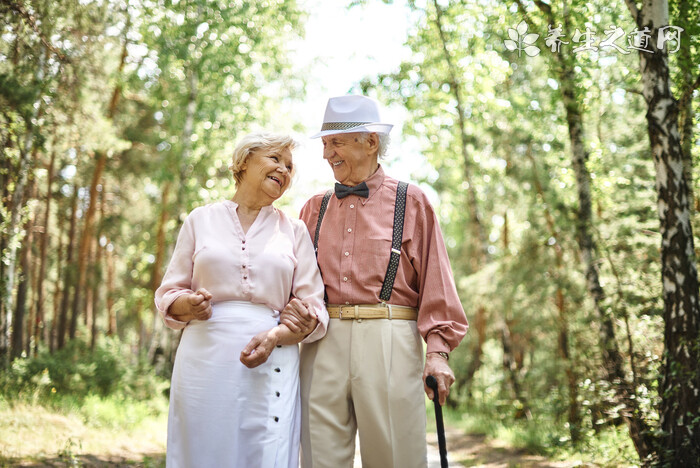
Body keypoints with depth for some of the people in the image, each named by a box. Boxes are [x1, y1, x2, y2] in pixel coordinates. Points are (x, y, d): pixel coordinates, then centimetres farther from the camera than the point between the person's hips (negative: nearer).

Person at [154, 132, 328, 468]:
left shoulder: (294, 230, 12)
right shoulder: (201, 220, 12)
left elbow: (314, 309, 7)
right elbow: (168, 294, 12)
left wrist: (276, 336, -12)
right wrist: (188, 305, -11)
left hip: (271, 364, 1)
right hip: (205, 358, 0)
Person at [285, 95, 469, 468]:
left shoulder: (410, 202, 8)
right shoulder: (315, 209, 18)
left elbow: (435, 281, 3)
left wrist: (438, 350, -6)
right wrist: (289, 312, -6)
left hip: (390, 343, -3)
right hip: (323, 342, 3)